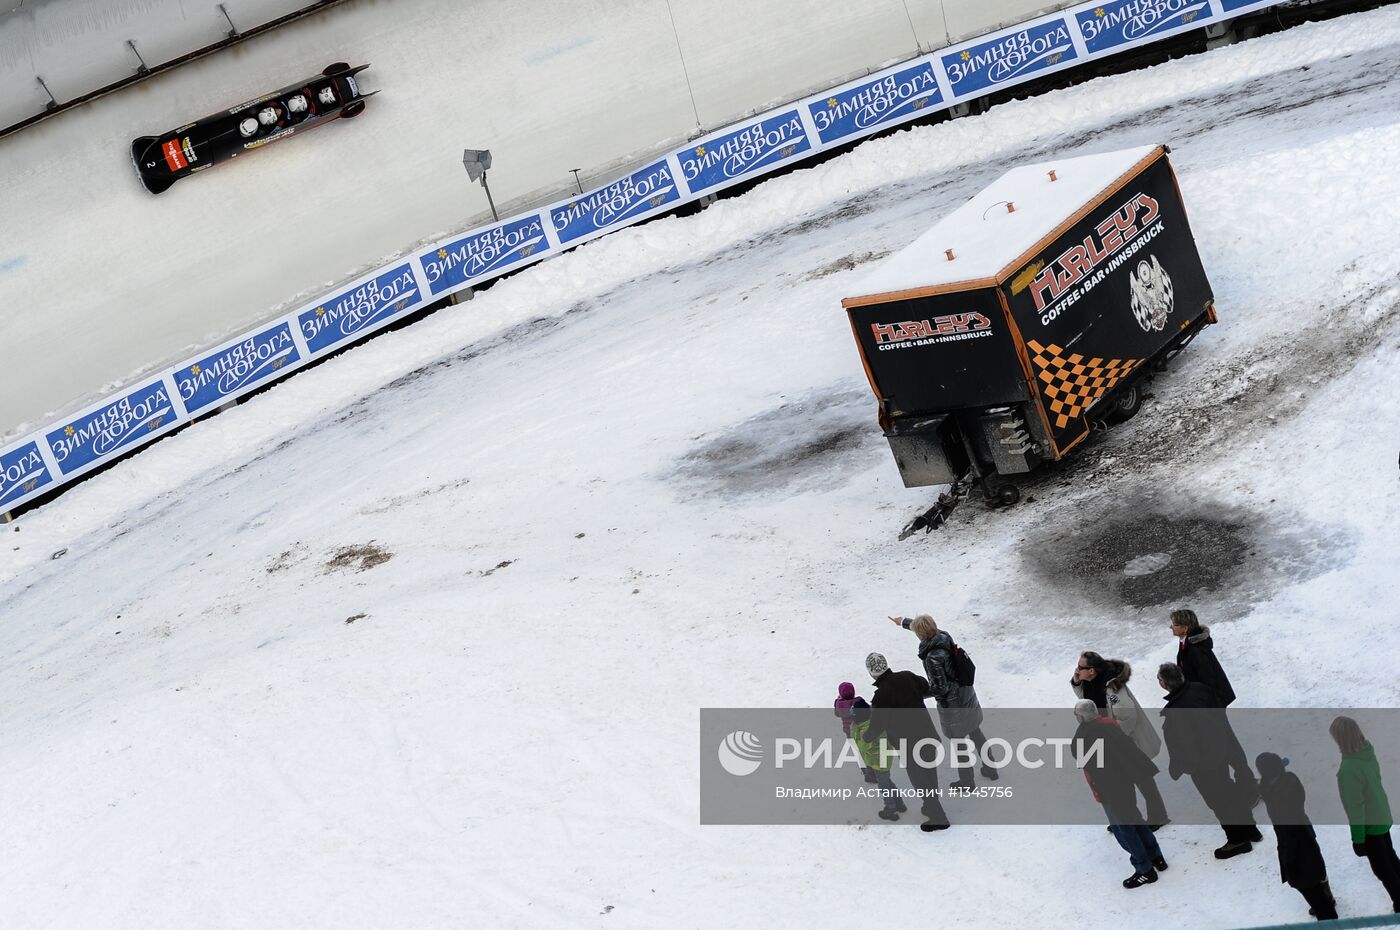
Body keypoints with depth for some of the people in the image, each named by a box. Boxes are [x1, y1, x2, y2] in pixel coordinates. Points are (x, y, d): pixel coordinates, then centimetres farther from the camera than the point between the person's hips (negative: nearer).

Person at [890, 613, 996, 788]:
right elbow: (928, 628, 12)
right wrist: (903, 621, 28)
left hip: (952, 705, -8)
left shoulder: (933, 657, -33)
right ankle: (990, 770, 42)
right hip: (967, 695, 8)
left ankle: (967, 782, 32)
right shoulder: (944, 636, -10)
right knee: (976, 734, 25)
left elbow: (940, 688, -26)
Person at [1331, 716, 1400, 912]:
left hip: (1369, 825, -8)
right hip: (1382, 817, 8)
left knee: (1382, 868, 12)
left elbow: (1355, 807, -27)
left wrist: (1358, 838, -15)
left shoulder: (1348, 768, -35)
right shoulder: (1368, 753, -12)